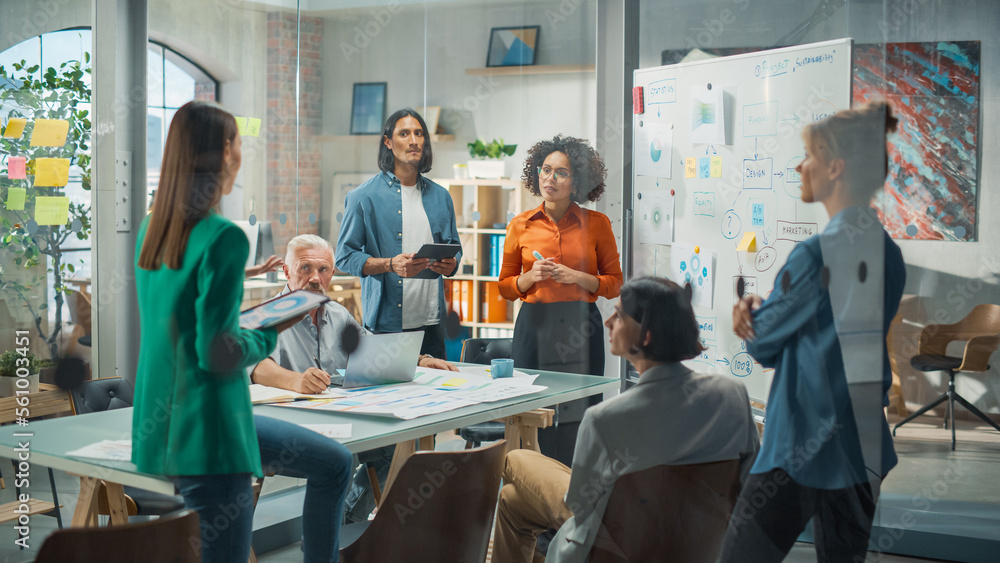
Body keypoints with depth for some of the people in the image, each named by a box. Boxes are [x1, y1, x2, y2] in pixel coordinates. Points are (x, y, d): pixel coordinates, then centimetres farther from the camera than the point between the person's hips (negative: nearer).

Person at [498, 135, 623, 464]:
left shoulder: (596, 224, 3)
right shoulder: (520, 226, 7)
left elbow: (615, 283, 7)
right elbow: (505, 286, 13)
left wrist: (577, 277, -9)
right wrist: (531, 277, -7)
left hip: (581, 327, -1)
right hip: (535, 324, 1)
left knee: (579, 414, -2)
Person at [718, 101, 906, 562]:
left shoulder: (816, 253, -19)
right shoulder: (889, 253, 6)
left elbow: (762, 341, -9)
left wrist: (750, 313, 12)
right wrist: (757, 314, -2)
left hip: (801, 451, -8)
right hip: (864, 450, 8)